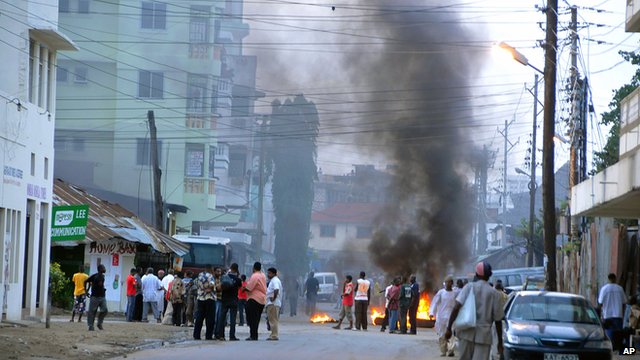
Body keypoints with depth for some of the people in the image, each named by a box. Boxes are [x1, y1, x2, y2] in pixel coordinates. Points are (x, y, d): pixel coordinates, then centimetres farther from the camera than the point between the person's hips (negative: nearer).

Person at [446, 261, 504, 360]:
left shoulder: (469, 287, 2)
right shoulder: (494, 293, 2)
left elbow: (456, 307, -10)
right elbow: (498, 320, 4)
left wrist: (449, 328, -8)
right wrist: (500, 342, 13)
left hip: (466, 333, 1)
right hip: (483, 335, -1)